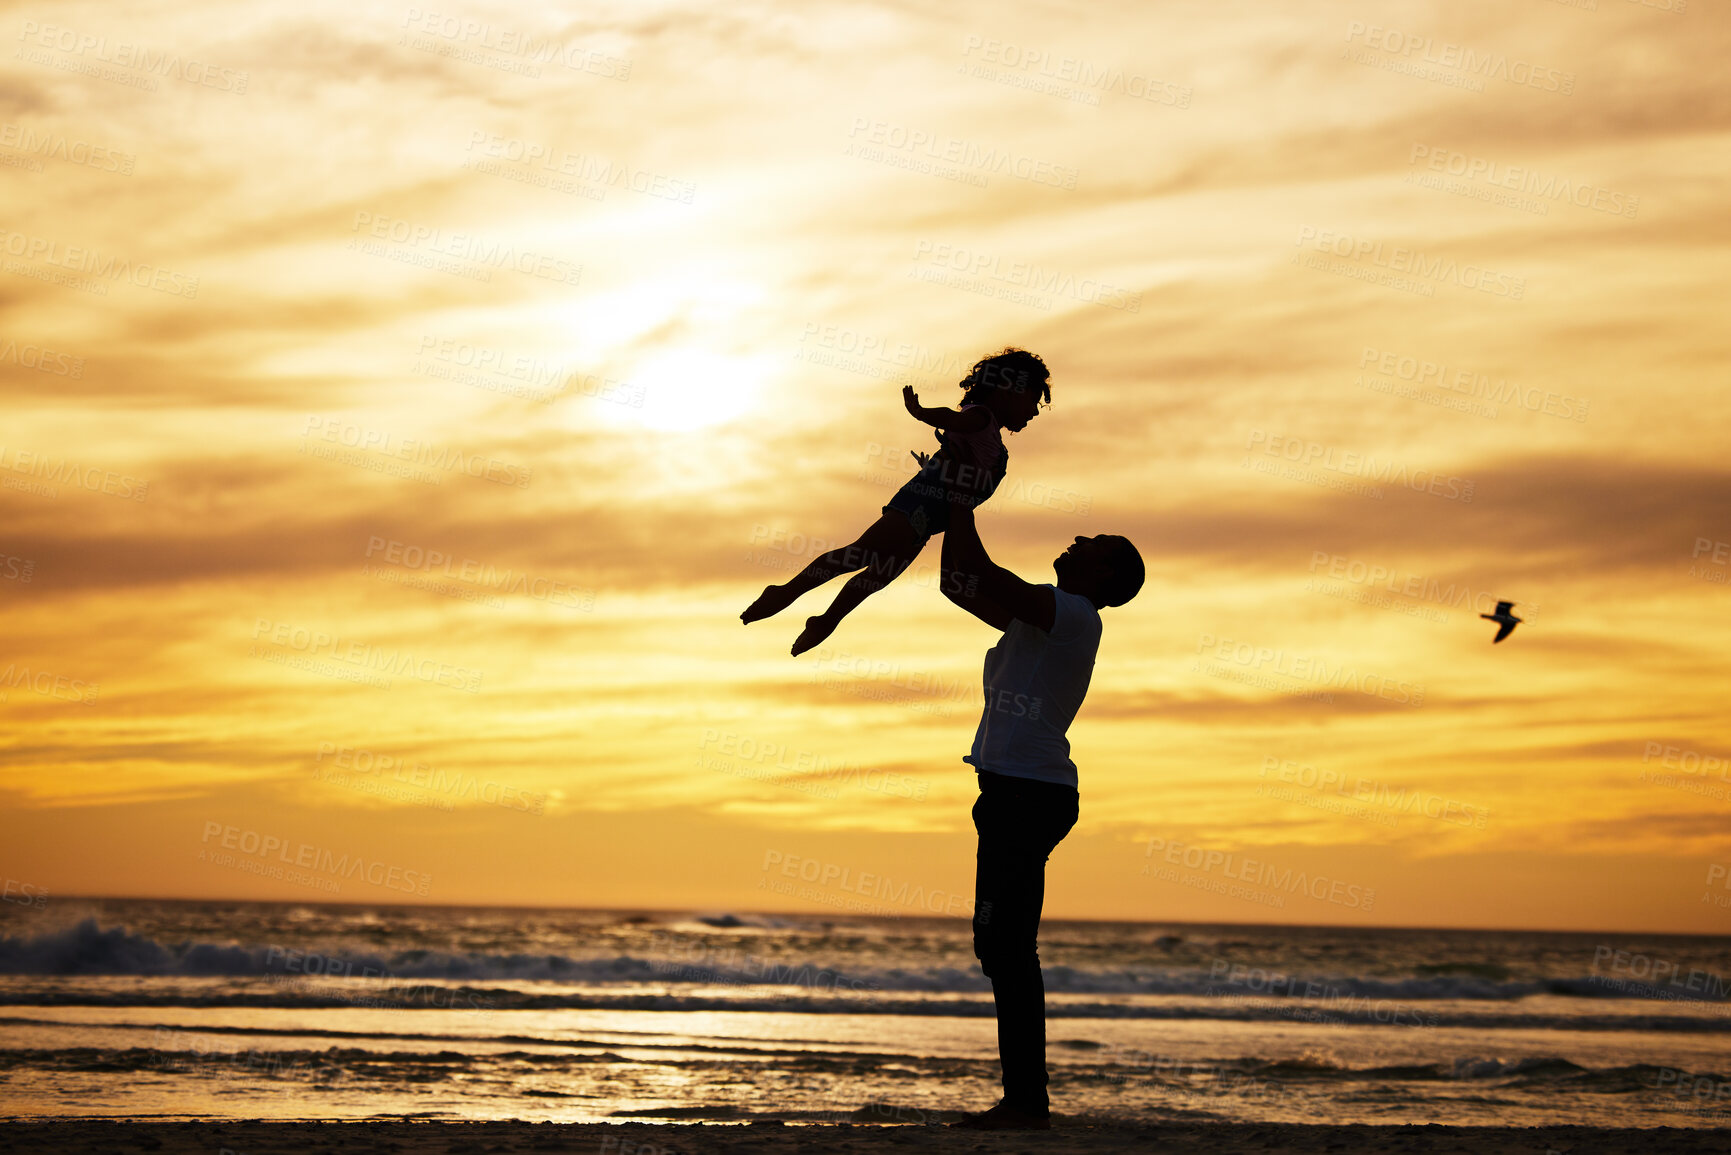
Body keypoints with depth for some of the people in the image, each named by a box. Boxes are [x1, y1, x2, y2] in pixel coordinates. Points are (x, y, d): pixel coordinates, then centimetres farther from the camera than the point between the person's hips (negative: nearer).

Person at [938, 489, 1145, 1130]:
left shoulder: (1074, 614, -8)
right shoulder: (1042, 617, 20)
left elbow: (976, 571, -15)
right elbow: (958, 584, 26)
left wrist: (960, 502, -2)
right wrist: (956, 502, 22)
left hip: (1028, 791, -10)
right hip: (1020, 792, 10)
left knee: (1007, 947, -12)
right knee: (1003, 947, 10)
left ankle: (1027, 1102, -13)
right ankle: (1023, 1099, 13)